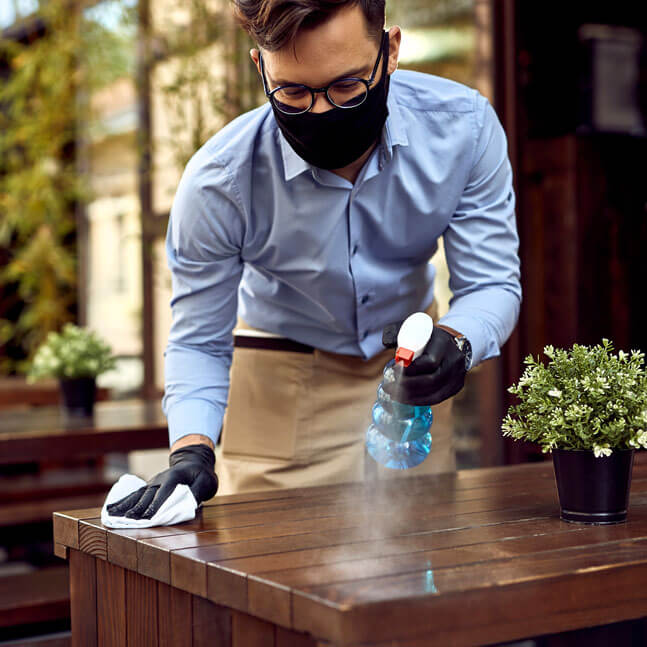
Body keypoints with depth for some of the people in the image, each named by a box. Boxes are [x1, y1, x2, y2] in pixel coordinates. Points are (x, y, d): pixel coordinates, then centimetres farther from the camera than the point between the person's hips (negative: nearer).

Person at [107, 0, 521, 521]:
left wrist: (455, 341, -41)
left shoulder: (464, 127, -24)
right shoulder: (216, 184, -28)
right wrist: (192, 450, -34)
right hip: (283, 384, -2)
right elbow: (199, 342, -15)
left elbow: (493, 283, -18)